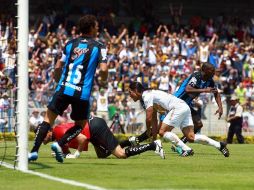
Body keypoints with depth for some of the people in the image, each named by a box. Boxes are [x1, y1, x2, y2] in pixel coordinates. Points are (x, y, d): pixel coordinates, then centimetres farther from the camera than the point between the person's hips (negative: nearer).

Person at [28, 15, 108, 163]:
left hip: (64, 89, 2)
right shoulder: (98, 47, 3)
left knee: (48, 119, 8)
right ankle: (60, 144, -7)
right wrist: (103, 81, 12)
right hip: (82, 93, -2)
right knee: (80, 125, 16)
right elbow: (103, 69, -9)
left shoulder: (70, 44, 13)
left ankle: (34, 151, -7)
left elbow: (58, 67, 12)